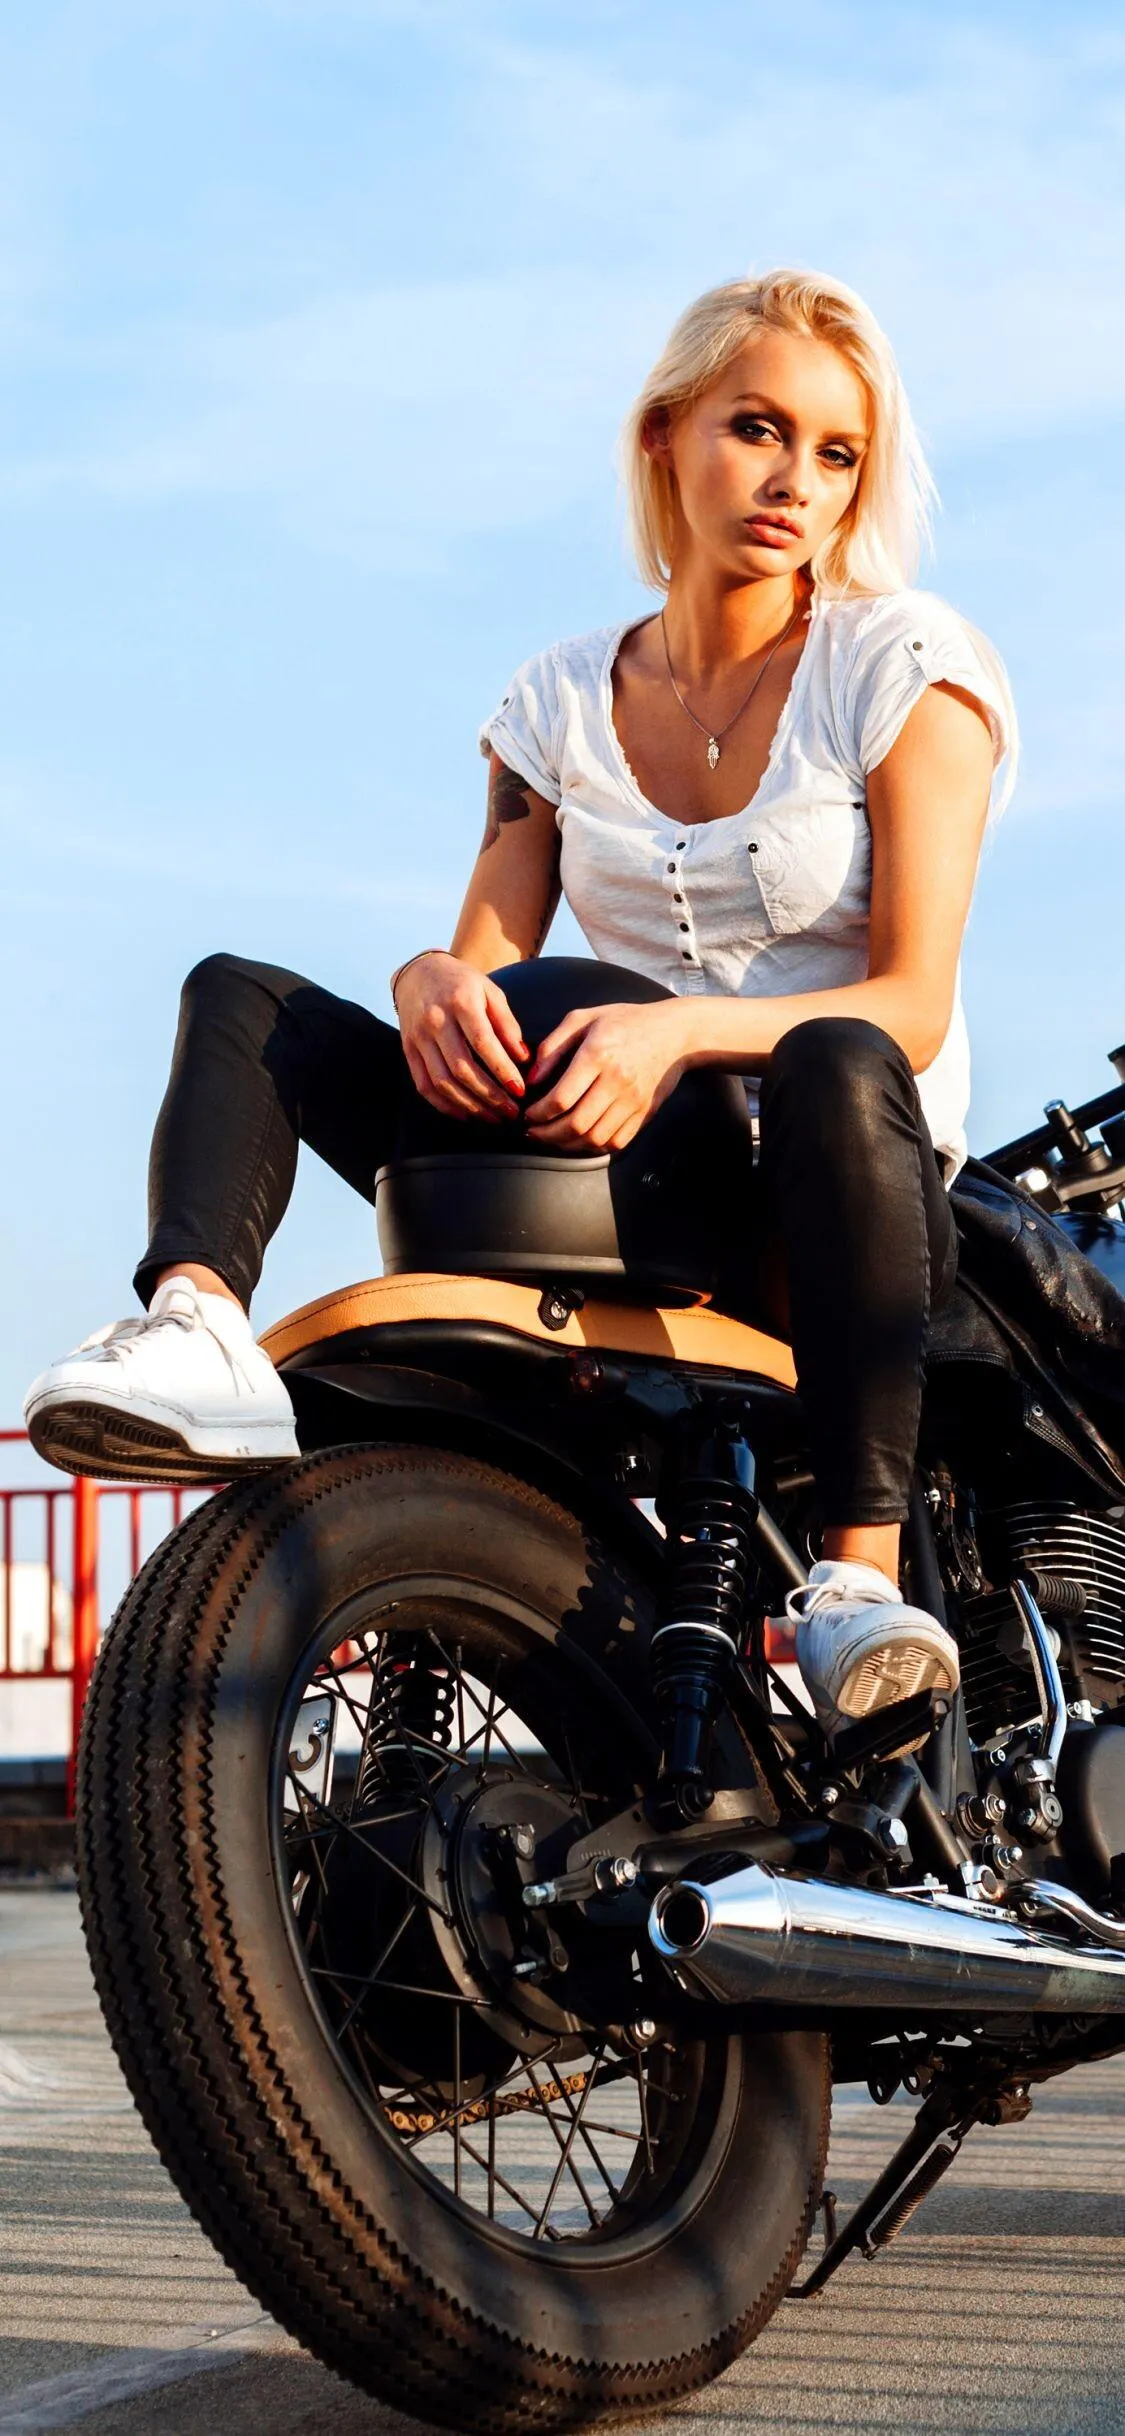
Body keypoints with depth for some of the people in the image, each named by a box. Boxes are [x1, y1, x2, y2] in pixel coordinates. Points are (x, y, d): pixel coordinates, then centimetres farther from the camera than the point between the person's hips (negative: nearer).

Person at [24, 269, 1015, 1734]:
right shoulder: (564, 700, 10)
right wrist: (437, 988, -21)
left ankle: (860, 1571, -41)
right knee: (239, 996, -9)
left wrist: (677, 1031, -29)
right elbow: (489, 953, 5)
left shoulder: (906, 660, -3)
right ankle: (201, 1334, -40)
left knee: (838, 1067, -40)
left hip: (832, 1179, -4)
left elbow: (911, 1006, -12)